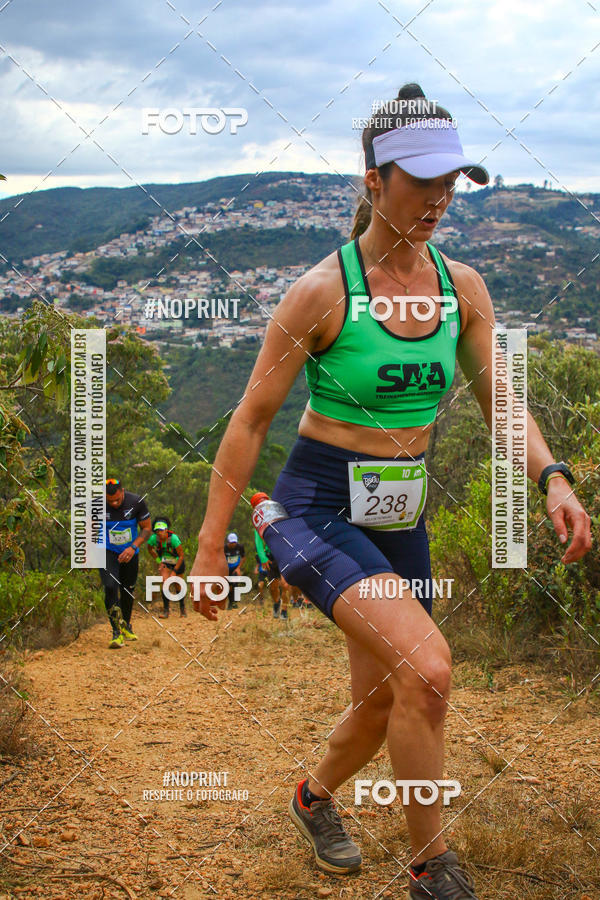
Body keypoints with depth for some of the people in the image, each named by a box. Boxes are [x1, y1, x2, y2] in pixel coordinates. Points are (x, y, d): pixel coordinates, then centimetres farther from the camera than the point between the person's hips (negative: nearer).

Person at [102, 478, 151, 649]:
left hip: (130, 552, 2)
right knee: (111, 587, -20)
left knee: (128, 589, 13)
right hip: (107, 551, -2)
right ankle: (117, 632, -14)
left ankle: (126, 625, 37)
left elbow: (146, 528, -7)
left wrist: (133, 547, -20)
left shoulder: (137, 502, -17)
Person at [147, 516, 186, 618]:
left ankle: (182, 608, 32)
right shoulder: (153, 538, -23)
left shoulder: (173, 538, -33)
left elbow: (181, 555, -24)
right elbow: (150, 549, 2)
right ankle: (166, 610, -16)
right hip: (165, 562, 2)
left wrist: (174, 571, -26)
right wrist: (158, 561, -3)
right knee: (165, 581, -20)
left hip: (177, 561, -2)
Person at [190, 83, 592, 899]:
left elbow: (500, 403, 5)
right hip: (316, 511, -6)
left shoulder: (462, 287, 1)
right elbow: (250, 421, -10)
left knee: (384, 705, 15)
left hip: (401, 522, 6)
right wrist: (210, 548, -8)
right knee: (427, 668, -26)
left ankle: (314, 798, 48)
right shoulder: (322, 290, -14)